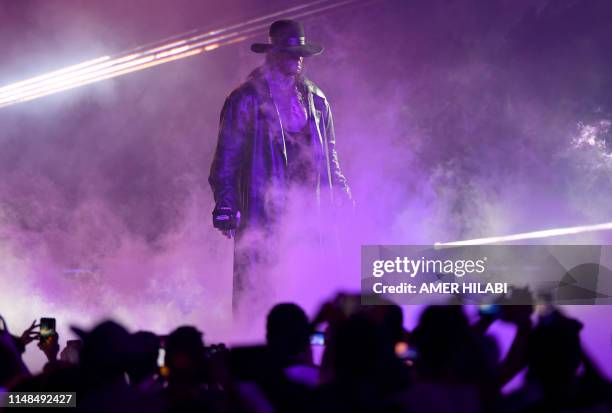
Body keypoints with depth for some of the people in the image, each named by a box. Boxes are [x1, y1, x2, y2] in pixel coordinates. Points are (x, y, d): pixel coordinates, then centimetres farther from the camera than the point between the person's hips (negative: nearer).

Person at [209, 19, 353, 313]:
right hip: (261, 215, -4)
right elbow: (225, 159, -1)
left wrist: (343, 200, 17)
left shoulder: (316, 101, 16)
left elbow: (329, 158, 23)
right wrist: (225, 206, -10)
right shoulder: (246, 100, 1)